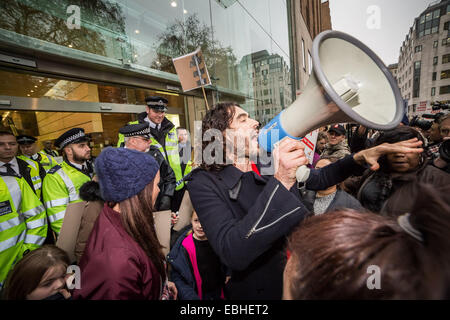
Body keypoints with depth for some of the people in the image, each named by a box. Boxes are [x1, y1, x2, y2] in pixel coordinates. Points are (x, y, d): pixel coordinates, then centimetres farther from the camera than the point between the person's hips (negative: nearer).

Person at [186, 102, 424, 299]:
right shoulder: (204, 183, -22)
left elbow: (319, 178, 8)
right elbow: (232, 254, -34)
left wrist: (360, 157, -7)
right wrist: (281, 182, -39)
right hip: (259, 290, -4)